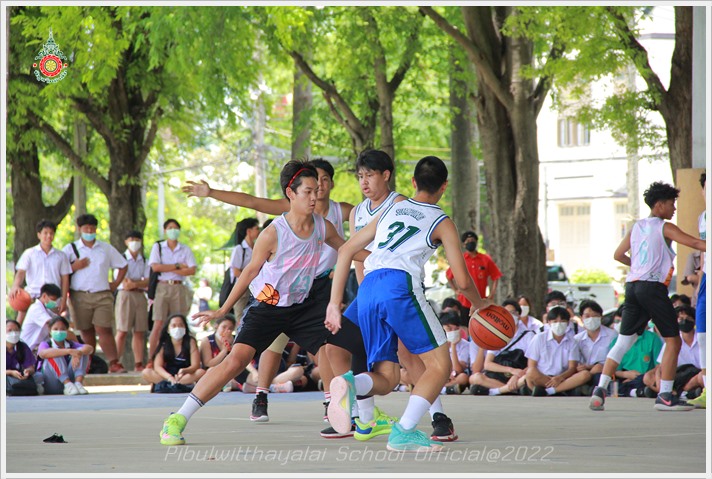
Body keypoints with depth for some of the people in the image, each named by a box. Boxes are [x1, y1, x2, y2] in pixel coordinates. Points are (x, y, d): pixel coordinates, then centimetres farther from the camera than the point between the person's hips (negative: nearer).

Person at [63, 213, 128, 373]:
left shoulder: (106, 248, 13)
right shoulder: (70, 249, 7)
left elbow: (123, 265, 23)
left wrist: (116, 283, 12)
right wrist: (74, 267, -12)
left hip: (102, 295, 0)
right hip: (80, 296, 0)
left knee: (104, 329, -12)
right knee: (86, 333, 2)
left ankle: (114, 363, -17)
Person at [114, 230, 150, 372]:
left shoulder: (144, 261, 14)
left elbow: (148, 282, 2)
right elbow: (123, 282, -7)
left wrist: (134, 283, -13)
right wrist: (141, 282, -5)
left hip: (140, 296, 4)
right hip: (125, 295, -4)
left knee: (140, 332, 1)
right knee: (122, 331, -7)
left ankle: (139, 364, 3)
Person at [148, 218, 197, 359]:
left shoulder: (185, 250, 12)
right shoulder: (158, 247, 9)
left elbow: (192, 270, -1)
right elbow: (155, 267, -6)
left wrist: (167, 269, -6)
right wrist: (177, 266, -5)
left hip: (179, 288, 2)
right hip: (162, 288, -2)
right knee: (158, 324, -8)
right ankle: (150, 359, -8)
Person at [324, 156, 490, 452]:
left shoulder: (391, 211, 28)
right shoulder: (442, 222, 14)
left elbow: (345, 251, 25)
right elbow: (462, 280, 10)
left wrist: (334, 304, 24)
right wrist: (480, 305, 31)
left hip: (367, 290, 5)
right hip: (400, 286, -5)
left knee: (385, 378, 11)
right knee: (439, 364, 4)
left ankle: (349, 384, -24)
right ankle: (404, 432, -14)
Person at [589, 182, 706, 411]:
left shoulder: (637, 227, 17)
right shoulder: (664, 227, -2)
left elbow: (618, 255, 23)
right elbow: (694, 242, -12)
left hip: (632, 286, 7)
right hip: (653, 287, -7)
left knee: (623, 341, 8)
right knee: (673, 341, 0)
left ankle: (600, 389, -2)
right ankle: (665, 396, -3)